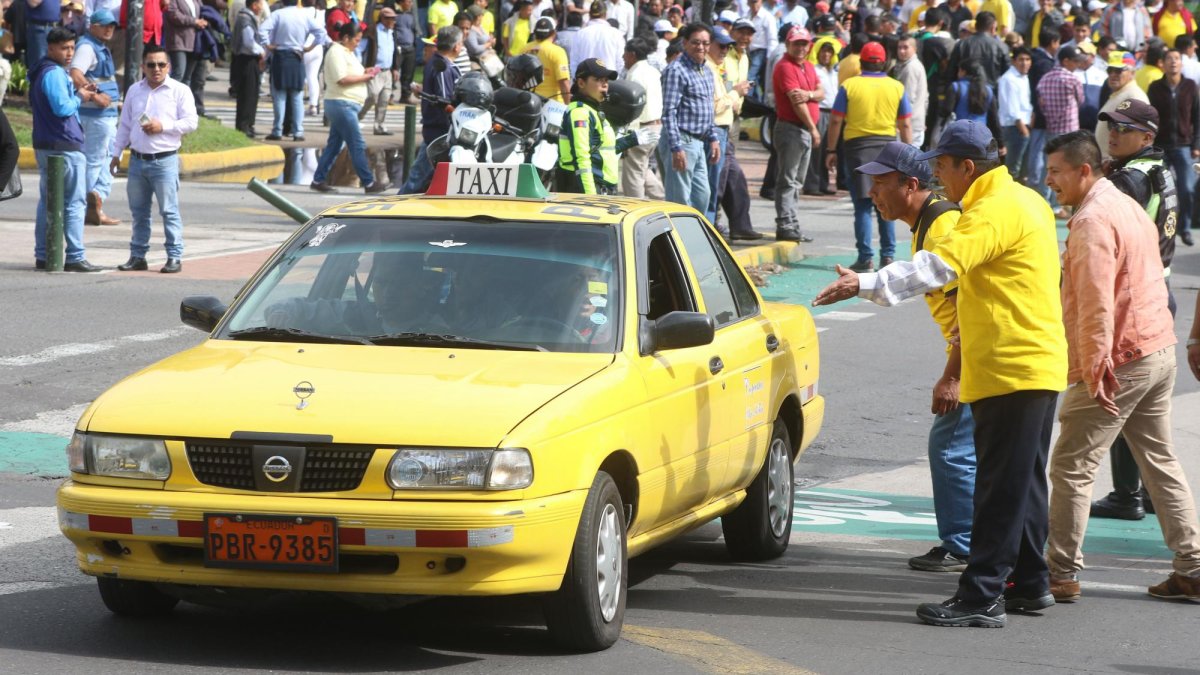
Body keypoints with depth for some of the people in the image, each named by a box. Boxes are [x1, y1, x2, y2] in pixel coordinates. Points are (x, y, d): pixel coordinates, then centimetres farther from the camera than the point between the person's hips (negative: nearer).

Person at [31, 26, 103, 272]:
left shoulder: (41, 72, 15)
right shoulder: (55, 74, -17)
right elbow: (62, 107, -25)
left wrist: (77, 94, 9)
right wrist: (79, 98, -6)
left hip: (44, 145, 10)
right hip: (65, 146, -10)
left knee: (47, 201, 12)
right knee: (75, 203, -6)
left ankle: (42, 256, 13)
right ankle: (75, 258, -6)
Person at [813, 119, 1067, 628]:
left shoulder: (995, 211, -17)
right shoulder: (1025, 201, 17)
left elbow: (940, 265, -30)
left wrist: (867, 285, -35)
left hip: (1010, 370, -11)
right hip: (1037, 364, 11)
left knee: (1000, 488, -8)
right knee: (1024, 482, 17)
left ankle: (982, 597, -8)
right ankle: (1030, 583, 24)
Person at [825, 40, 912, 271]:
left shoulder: (849, 86, -3)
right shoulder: (896, 87, 3)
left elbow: (836, 122, -4)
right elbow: (906, 125, 3)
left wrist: (831, 151, 2)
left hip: (857, 145, -2)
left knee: (863, 204, 0)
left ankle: (865, 258, -4)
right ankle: (888, 256, 10)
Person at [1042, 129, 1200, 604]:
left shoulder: (1092, 222, -17)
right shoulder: (1127, 207, 14)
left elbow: (1096, 305, -23)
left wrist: (1095, 370, -21)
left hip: (1119, 363, -10)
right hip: (1160, 351, 10)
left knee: (1071, 467, -3)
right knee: (1160, 461, 15)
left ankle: (1061, 573, 0)